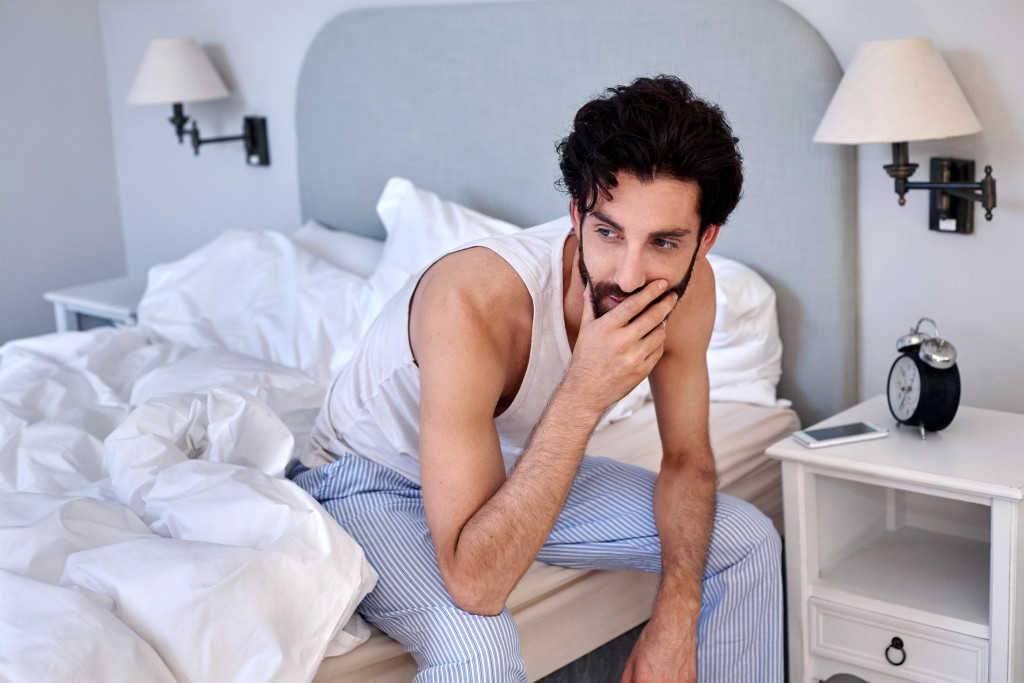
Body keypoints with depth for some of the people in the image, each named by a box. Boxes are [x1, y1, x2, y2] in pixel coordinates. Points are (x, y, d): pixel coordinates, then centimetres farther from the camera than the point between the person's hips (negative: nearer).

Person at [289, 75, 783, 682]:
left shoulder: (688, 289, -19)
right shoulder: (472, 305, -40)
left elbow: (688, 457, -3)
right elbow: (474, 583, -41)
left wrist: (676, 616, -17)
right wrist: (584, 394, -46)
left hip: (518, 468, 6)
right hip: (371, 482, -6)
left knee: (744, 540, 1)